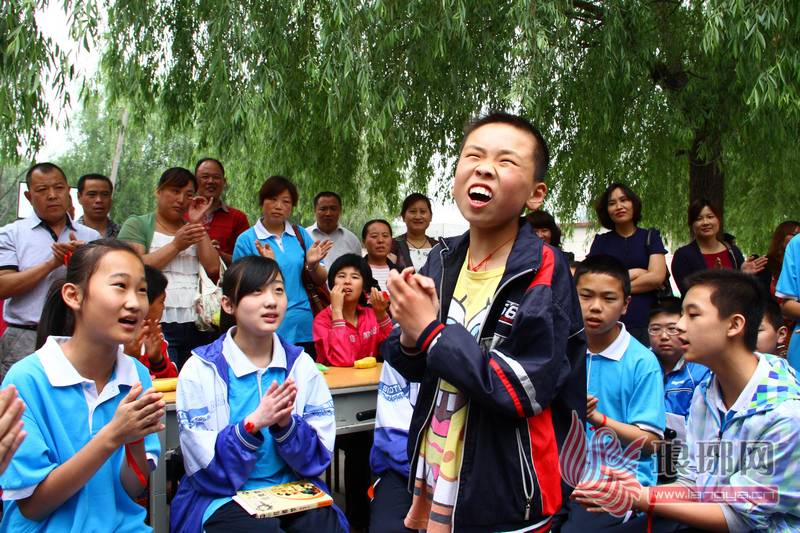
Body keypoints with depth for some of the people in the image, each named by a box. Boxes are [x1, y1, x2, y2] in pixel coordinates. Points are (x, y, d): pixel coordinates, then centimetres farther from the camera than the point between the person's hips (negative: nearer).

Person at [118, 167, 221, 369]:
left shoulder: (193, 229, 22)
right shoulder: (137, 224, 10)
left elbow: (213, 268, 6)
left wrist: (198, 223, 6)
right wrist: (175, 246, -8)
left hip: (198, 326, 4)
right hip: (159, 324, -4)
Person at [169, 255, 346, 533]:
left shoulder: (301, 364, 1)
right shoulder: (201, 370, -6)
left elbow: (319, 458, 0)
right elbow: (206, 469, -9)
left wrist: (286, 424, -20)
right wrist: (252, 424, -25)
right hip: (223, 499, -2)